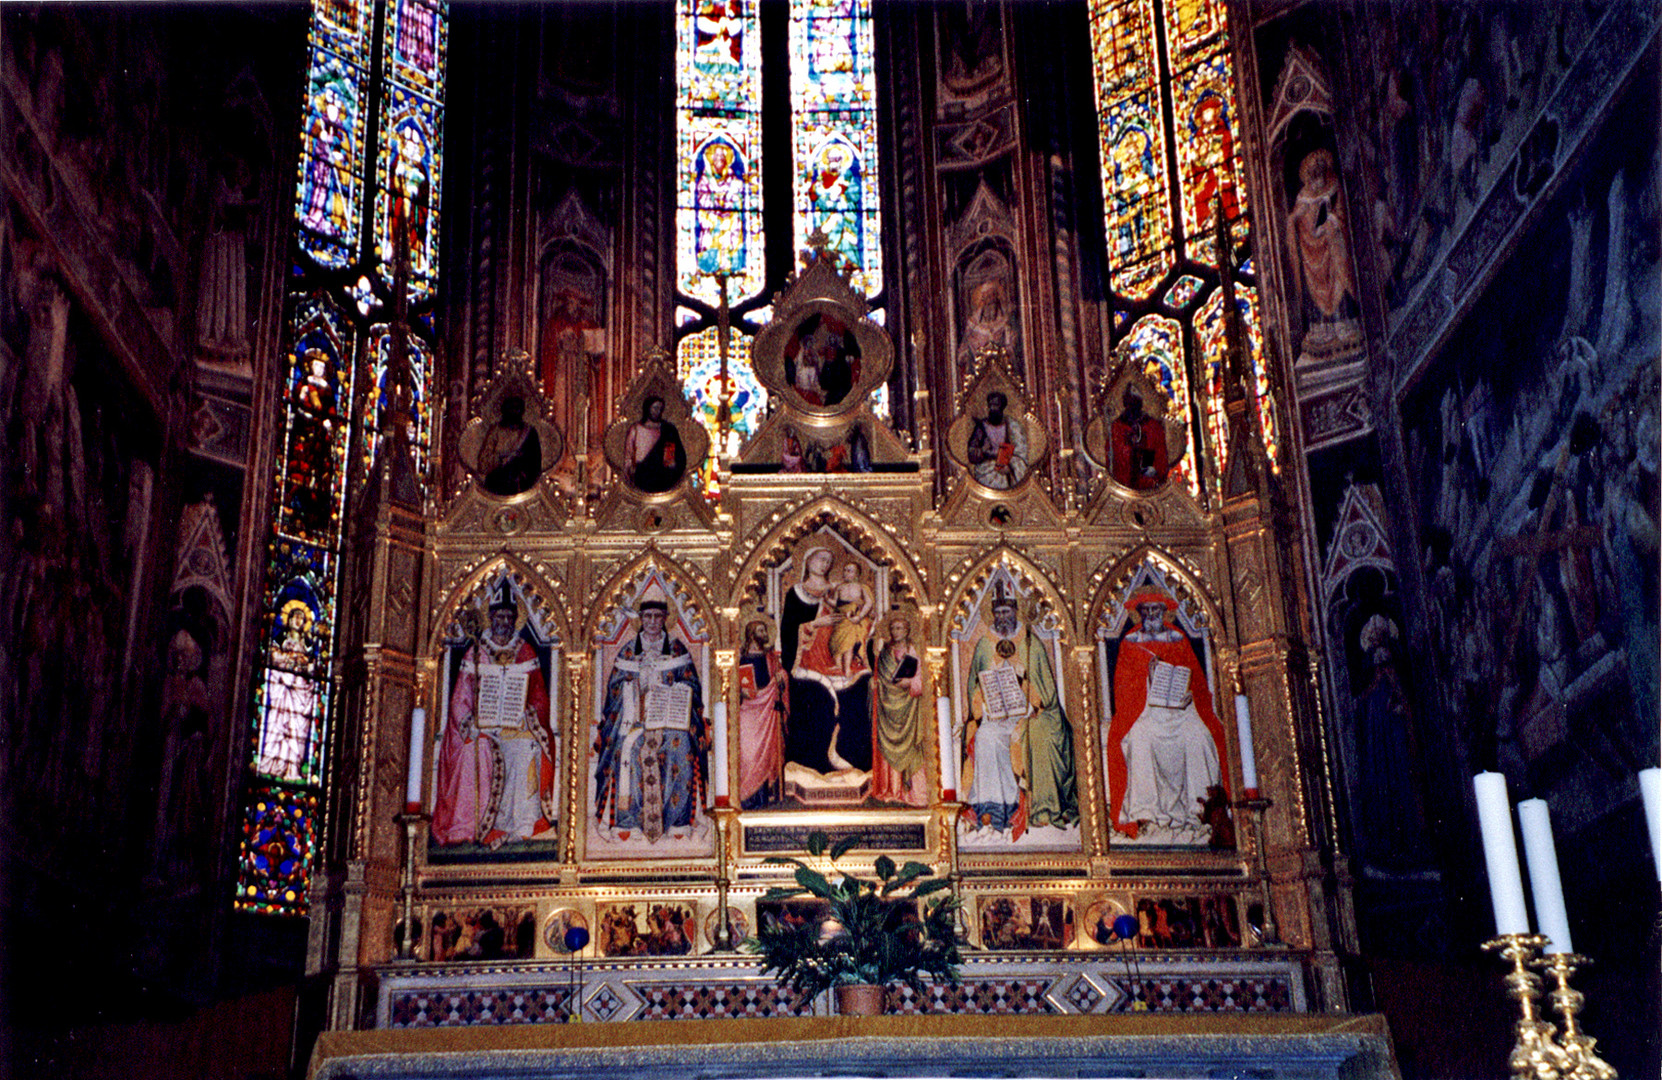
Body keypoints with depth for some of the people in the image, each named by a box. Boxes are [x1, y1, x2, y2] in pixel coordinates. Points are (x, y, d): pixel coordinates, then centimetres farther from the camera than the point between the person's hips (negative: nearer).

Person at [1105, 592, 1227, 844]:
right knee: (1140, 739, -33)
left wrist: (1190, 695, -6)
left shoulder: (1179, 639, 16)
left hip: (1179, 707, 1)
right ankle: (1145, 811, -33)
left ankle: (1199, 805, -24)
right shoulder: (1130, 643, 13)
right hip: (1145, 708, -1)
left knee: (1197, 738, -29)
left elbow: (1198, 679, 13)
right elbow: (1123, 686, 6)